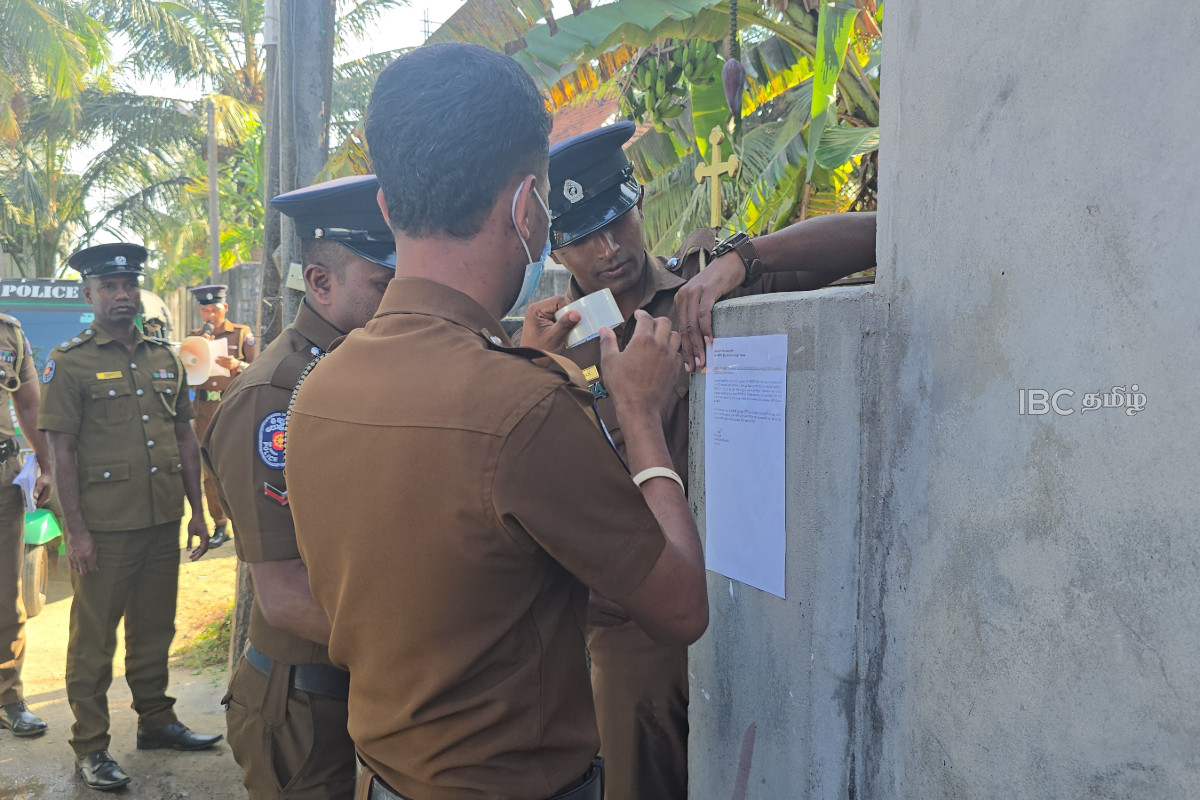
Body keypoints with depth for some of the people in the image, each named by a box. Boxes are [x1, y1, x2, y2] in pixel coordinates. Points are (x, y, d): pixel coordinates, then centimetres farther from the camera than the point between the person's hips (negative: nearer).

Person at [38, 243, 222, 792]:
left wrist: (196, 510, 10)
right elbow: (61, 451, -8)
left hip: (163, 522, 5)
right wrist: (75, 530, -13)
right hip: (102, 529, -5)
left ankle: (157, 721, 31)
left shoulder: (164, 358, 10)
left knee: (155, 629, 16)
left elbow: (185, 437, 13)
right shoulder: (69, 362, -5)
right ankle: (90, 747, 17)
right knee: (93, 638, 6)